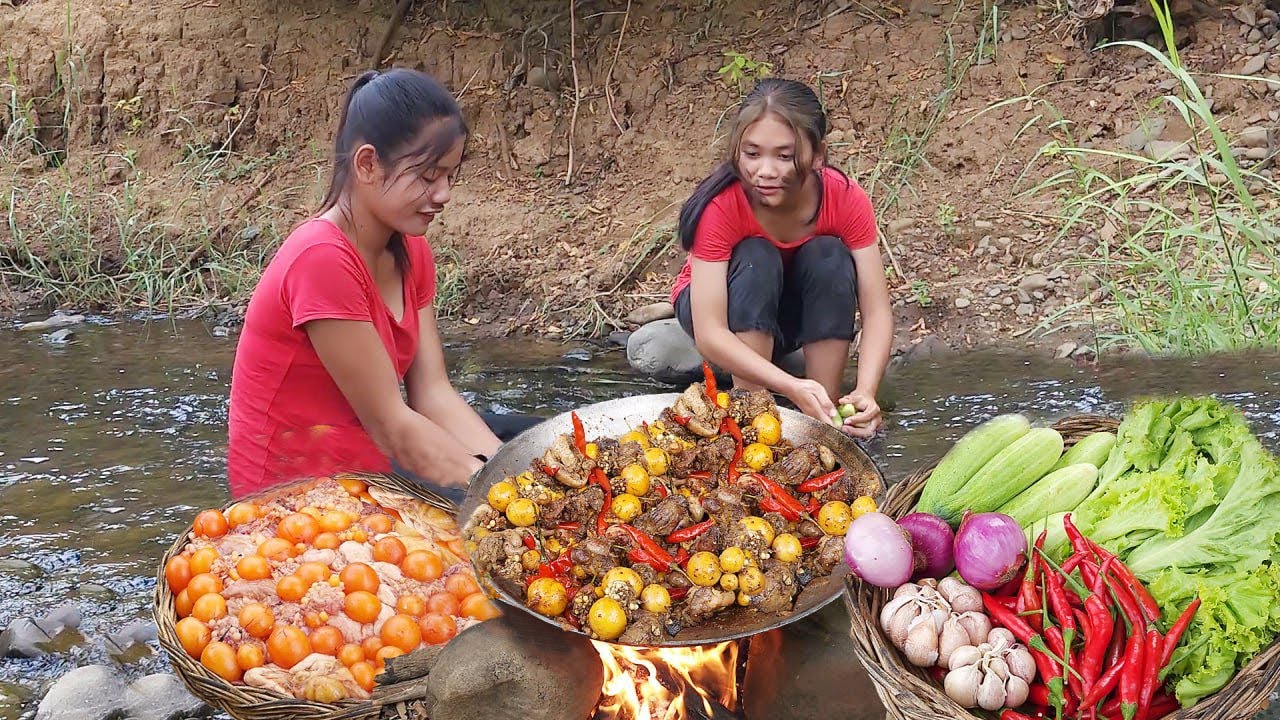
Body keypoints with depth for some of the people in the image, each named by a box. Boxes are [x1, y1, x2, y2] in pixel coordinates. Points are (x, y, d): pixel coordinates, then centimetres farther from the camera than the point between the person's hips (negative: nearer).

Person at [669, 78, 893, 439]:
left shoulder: (845, 199, -25)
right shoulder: (720, 205, -33)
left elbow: (877, 311, -28)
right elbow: (709, 333, -38)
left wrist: (866, 392, -47)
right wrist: (792, 387, -52)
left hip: (799, 312, 2)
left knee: (830, 256, -28)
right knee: (756, 259, -33)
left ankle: (825, 421, -22)